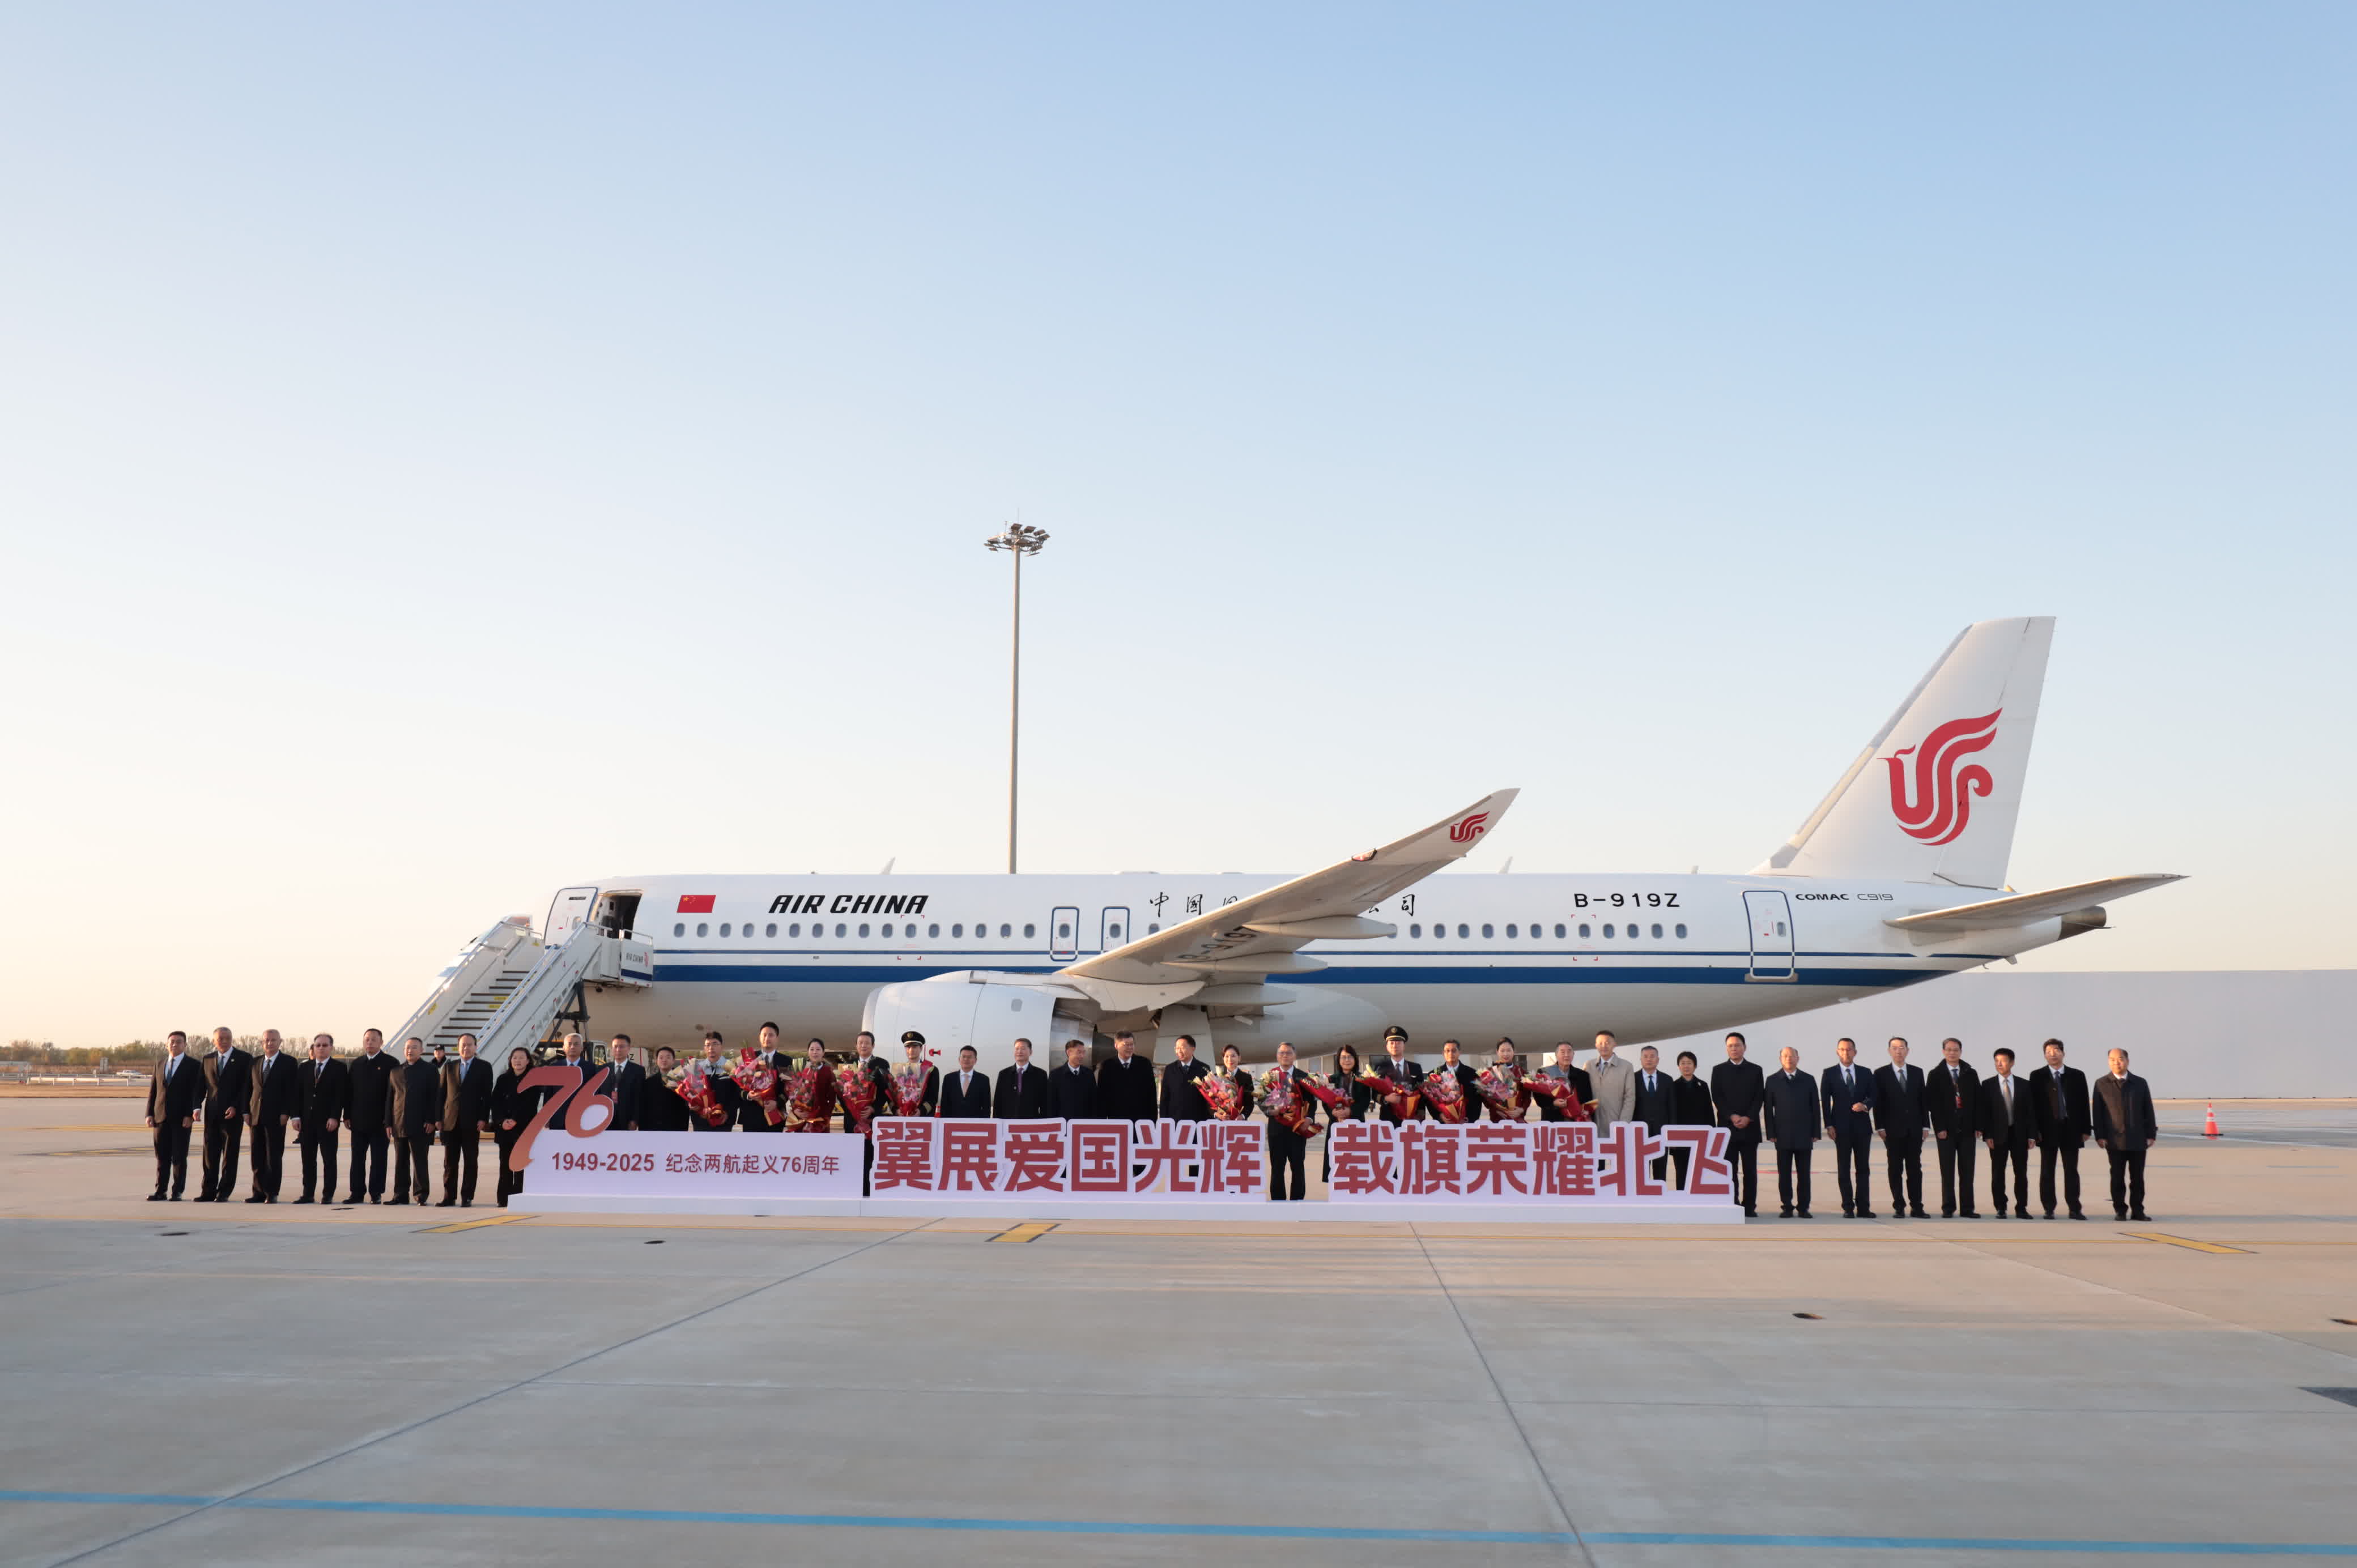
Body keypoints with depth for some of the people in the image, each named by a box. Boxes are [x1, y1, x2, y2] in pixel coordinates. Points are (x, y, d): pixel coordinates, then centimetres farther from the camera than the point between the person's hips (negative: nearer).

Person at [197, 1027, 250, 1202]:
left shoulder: (244, 1058, -1)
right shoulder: (207, 1058, 12)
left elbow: (247, 1086, -6)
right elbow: (203, 1085, 13)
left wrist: (236, 1107, -14)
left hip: (233, 1112, -4)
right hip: (212, 1113, 4)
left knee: (230, 1155, 1)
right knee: (210, 1153, 4)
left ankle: (224, 1193, 5)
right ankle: (209, 1191, 9)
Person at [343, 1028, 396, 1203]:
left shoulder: (390, 1063, -3)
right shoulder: (355, 1064, 11)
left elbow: (392, 1092, -6)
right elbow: (348, 1091, 12)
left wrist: (389, 1120, -11)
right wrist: (347, 1116, 5)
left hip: (379, 1121, -4)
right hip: (358, 1120, 4)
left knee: (378, 1159, 1)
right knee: (357, 1158, 7)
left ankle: (376, 1193, 7)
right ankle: (357, 1192, 13)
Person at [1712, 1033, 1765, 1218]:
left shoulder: (1755, 1070, 10)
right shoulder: (1719, 1070, 8)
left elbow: (1759, 1097, 3)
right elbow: (1716, 1097, 1)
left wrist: (1748, 1118, -10)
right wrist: (1732, 1117, -11)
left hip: (1750, 1127, 1)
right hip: (1727, 1127, 0)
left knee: (1750, 1169, 1)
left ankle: (1750, 1207, 4)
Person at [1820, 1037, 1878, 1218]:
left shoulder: (1865, 1073, 9)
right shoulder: (1830, 1073, 3)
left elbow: (1873, 1096, 8)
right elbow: (1826, 1100, 0)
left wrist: (1865, 1105, -14)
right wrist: (1829, 1125, -7)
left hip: (1862, 1126, 2)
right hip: (1841, 1127, -2)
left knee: (1863, 1169, 3)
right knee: (1843, 1169, 1)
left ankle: (1863, 1208, 6)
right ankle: (1848, 1208, 5)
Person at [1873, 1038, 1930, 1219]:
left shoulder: (1917, 1073, 10)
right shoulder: (1881, 1074, 2)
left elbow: (1923, 1100, 10)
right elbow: (1878, 1102, -1)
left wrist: (1925, 1125, 4)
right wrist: (1880, 1127, -7)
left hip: (1914, 1129, 2)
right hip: (1893, 1129, -2)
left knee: (1915, 1169, 2)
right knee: (1895, 1169, 1)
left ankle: (1916, 1207, 5)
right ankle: (1899, 1207, 4)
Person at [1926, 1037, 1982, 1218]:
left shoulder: (1971, 1074, 10)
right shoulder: (1936, 1075, 2)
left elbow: (1978, 1100, 8)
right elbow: (1932, 1103, -2)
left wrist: (1978, 1125, -1)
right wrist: (1939, 1128, -10)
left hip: (1967, 1128, 2)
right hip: (1946, 1129, -2)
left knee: (1967, 1170, 3)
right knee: (1947, 1171, 0)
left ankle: (1967, 1208, 7)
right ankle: (1948, 1208, 4)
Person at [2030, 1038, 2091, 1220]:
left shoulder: (2077, 1076, 7)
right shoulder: (2037, 1076, 2)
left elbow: (2084, 1104, 6)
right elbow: (2033, 1105, -1)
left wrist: (2085, 1129, 1)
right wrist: (2035, 1131, -7)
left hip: (2071, 1129, 1)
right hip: (2048, 1130, -1)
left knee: (2072, 1171, 3)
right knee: (2047, 1171, 3)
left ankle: (2075, 1209, 7)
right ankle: (2049, 1209, 8)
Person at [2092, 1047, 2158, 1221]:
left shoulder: (2140, 1083, 9)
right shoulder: (2102, 1084, 4)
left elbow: (2148, 1111, 8)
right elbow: (2098, 1112, 1)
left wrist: (2151, 1134, 2)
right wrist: (2100, 1136, -5)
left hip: (2138, 1140, 1)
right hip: (2115, 1141, -1)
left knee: (2138, 1178, 4)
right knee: (2118, 1178, 1)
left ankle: (2137, 1211, 10)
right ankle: (2120, 1211, 7)